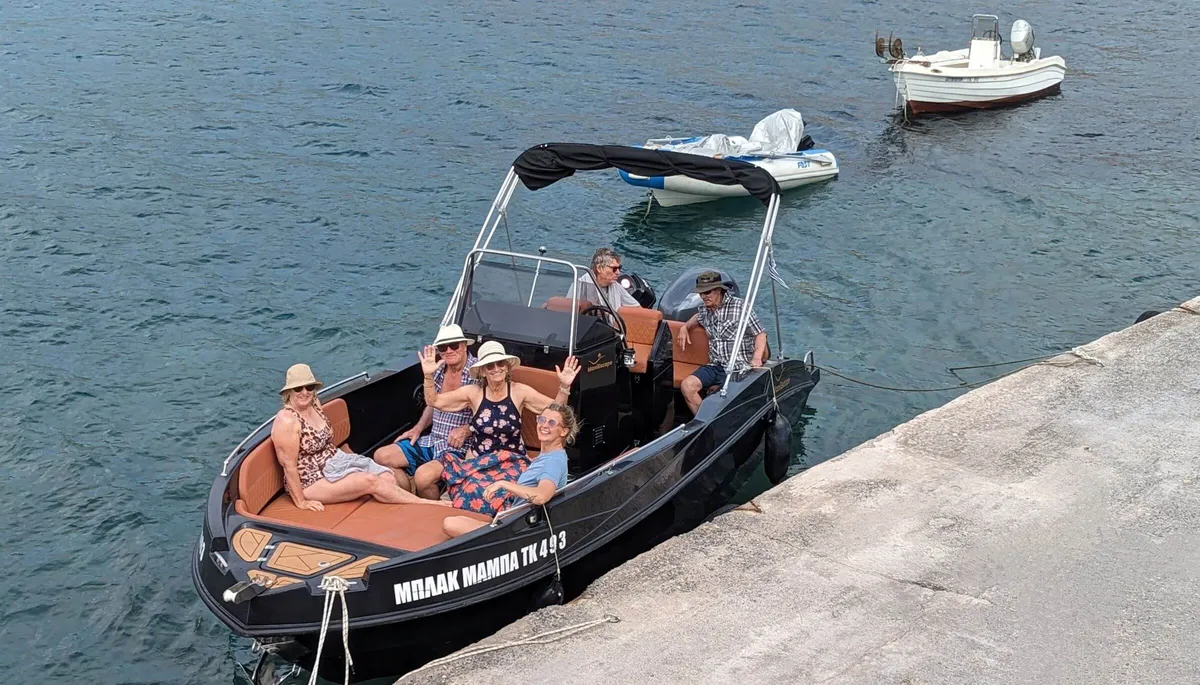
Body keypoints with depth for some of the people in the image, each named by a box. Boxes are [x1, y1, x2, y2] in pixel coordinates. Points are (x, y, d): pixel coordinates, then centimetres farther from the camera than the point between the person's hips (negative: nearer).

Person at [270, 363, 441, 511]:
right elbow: (289, 465, -20)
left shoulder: (314, 403, 4)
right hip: (311, 481, -9)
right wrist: (301, 502, -18)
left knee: (387, 477, -10)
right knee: (371, 481, -21)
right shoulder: (287, 421, -21)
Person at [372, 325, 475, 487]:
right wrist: (418, 428, 11)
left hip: (460, 447, -8)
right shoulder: (438, 371, 7)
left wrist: (466, 430, -23)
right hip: (433, 441, 8)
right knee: (381, 456, -1)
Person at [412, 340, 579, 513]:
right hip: (476, 460, 2)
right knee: (424, 476, -20)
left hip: (511, 462, -2)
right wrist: (428, 376, -12)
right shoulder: (474, 393, 1)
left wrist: (564, 387, -17)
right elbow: (434, 401, 4)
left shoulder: (519, 391, -1)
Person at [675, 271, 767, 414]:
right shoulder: (706, 311, 16)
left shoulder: (740, 306, -5)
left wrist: (757, 357, -21)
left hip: (739, 368, -6)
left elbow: (760, 334, -5)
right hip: (715, 366, 6)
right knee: (687, 386, -16)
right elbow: (698, 317, 43)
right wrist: (684, 328, 22)